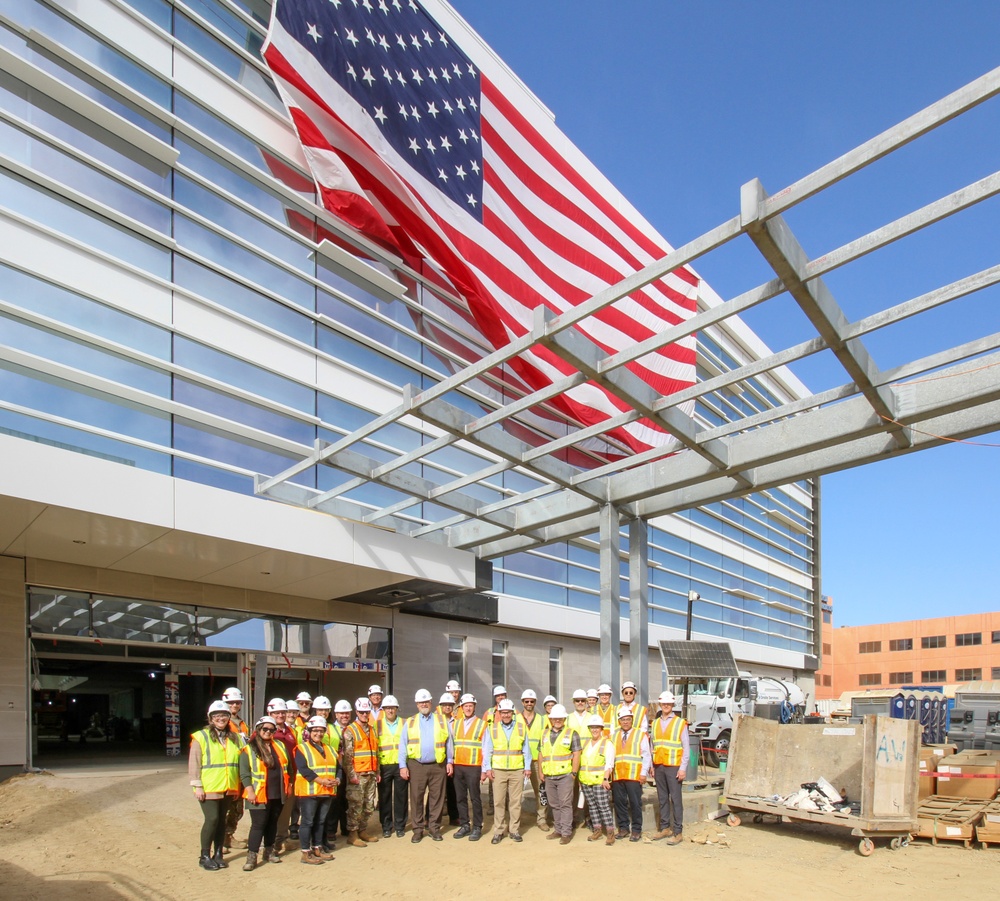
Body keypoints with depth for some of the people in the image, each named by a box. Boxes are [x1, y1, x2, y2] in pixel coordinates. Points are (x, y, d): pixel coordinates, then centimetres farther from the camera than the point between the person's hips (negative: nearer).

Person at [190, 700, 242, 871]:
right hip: (209, 788, -5)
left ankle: (218, 854, 21)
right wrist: (197, 786, -12)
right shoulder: (201, 737, -5)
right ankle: (205, 856, 6)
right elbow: (194, 763, -7)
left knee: (222, 820, 10)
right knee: (212, 819, -8)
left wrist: (238, 786, 11)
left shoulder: (234, 738, 11)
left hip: (228, 788, 5)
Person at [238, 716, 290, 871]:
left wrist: (287, 786, 14)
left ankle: (269, 852, 26)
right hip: (259, 795, -5)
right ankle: (251, 857, 0)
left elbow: (286, 767, 18)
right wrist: (250, 790, -16)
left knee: (272, 823, 14)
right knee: (258, 824, -6)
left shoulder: (280, 746, 10)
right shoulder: (248, 749, -6)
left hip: (278, 794, 5)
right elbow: (244, 773, -9)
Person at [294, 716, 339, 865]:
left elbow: (337, 767, 14)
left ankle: (317, 848, 24)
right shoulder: (301, 748, -6)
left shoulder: (329, 749, 17)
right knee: (307, 822, -2)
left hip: (326, 792, 7)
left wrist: (337, 779, -7)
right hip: (309, 791, -7)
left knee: (320, 821, 14)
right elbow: (303, 769, -18)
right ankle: (306, 853, 4)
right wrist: (321, 781, -23)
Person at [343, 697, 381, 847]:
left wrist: (377, 772, 16)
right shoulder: (350, 731, -5)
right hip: (357, 775, -6)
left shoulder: (372, 730, 16)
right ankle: (352, 835, 5)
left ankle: (363, 831, 22)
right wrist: (351, 775, -16)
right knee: (355, 805, -4)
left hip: (371, 774, 6)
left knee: (369, 805, 10)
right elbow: (347, 755, -11)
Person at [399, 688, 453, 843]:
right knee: (416, 798, 2)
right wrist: (403, 766, -3)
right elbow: (403, 745, 5)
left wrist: (450, 761, 3)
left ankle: (434, 827, 15)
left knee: (437, 798, 4)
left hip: (438, 765, 0)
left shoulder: (441, 720, 8)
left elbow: (448, 742, 9)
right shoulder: (410, 722, 8)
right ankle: (418, 829, 13)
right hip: (416, 766, 0)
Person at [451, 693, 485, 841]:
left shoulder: (482, 725, -2)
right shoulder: (456, 724, 11)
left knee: (475, 798, 0)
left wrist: (484, 770, -6)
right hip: (458, 766, 4)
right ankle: (464, 825, 18)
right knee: (460, 797, 8)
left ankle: (477, 828, 7)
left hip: (474, 767, -4)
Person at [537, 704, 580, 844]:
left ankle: (567, 833, 0)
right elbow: (541, 754, 16)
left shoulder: (571, 734, -1)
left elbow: (576, 754, -3)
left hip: (565, 776, -5)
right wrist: (540, 772, 9)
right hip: (549, 776, 5)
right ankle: (558, 830, 22)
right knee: (554, 805, 12)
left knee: (565, 804, -5)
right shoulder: (545, 734, 13)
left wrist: (574, 773, -9)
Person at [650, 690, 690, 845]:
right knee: (662, 799, 9)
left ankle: (677, 833, 0)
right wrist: (652, 766, 10)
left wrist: (683, 768, -10)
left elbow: (686, 748, -4)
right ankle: (665, 828, 17)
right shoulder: (655, 723, 11)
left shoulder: (680, 723, -3)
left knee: (676, 799, -4)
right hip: (659, 766, 5)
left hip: (673, 767, -4)